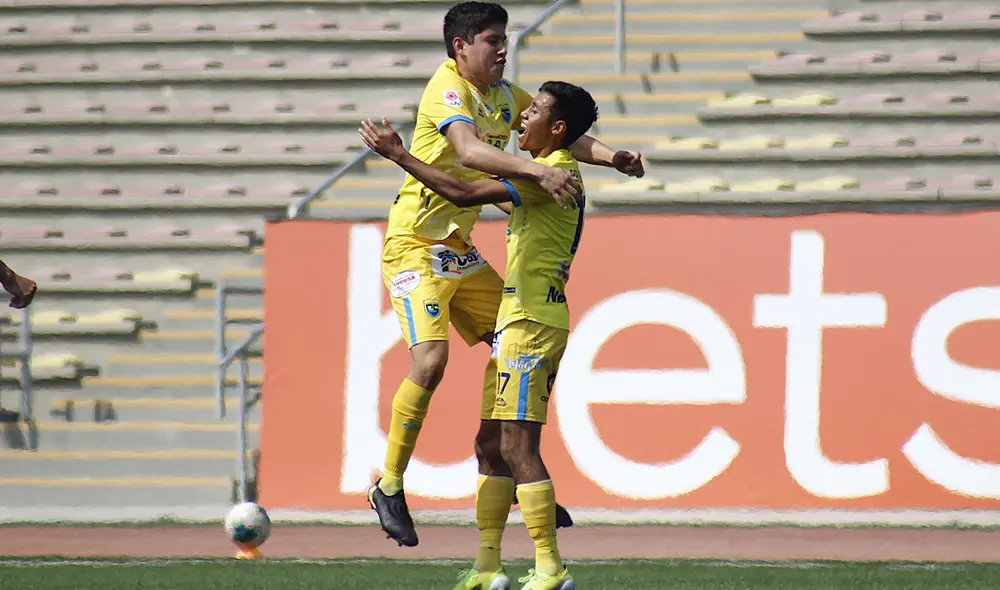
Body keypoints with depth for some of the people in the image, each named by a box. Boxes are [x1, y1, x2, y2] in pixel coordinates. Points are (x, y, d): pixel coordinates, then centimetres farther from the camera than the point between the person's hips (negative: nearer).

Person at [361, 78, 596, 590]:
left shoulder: (555, 174, -15)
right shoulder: (548, 173, 17)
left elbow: (466, 194, -20)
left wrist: (400, 155, -14)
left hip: (532, 322, -10)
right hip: (517, 319, 10)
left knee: (518, 446, -12)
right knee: (492, 445, 11)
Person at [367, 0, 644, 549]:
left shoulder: (504, 94, 7)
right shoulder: (447, 90, -19)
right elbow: (469, 151, -38)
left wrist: (610, 156, -10)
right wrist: (539, 171, -49)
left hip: (459, 247, 9)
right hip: (415, 245, -9)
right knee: (430, 360, -20)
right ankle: (389, 487, -8)